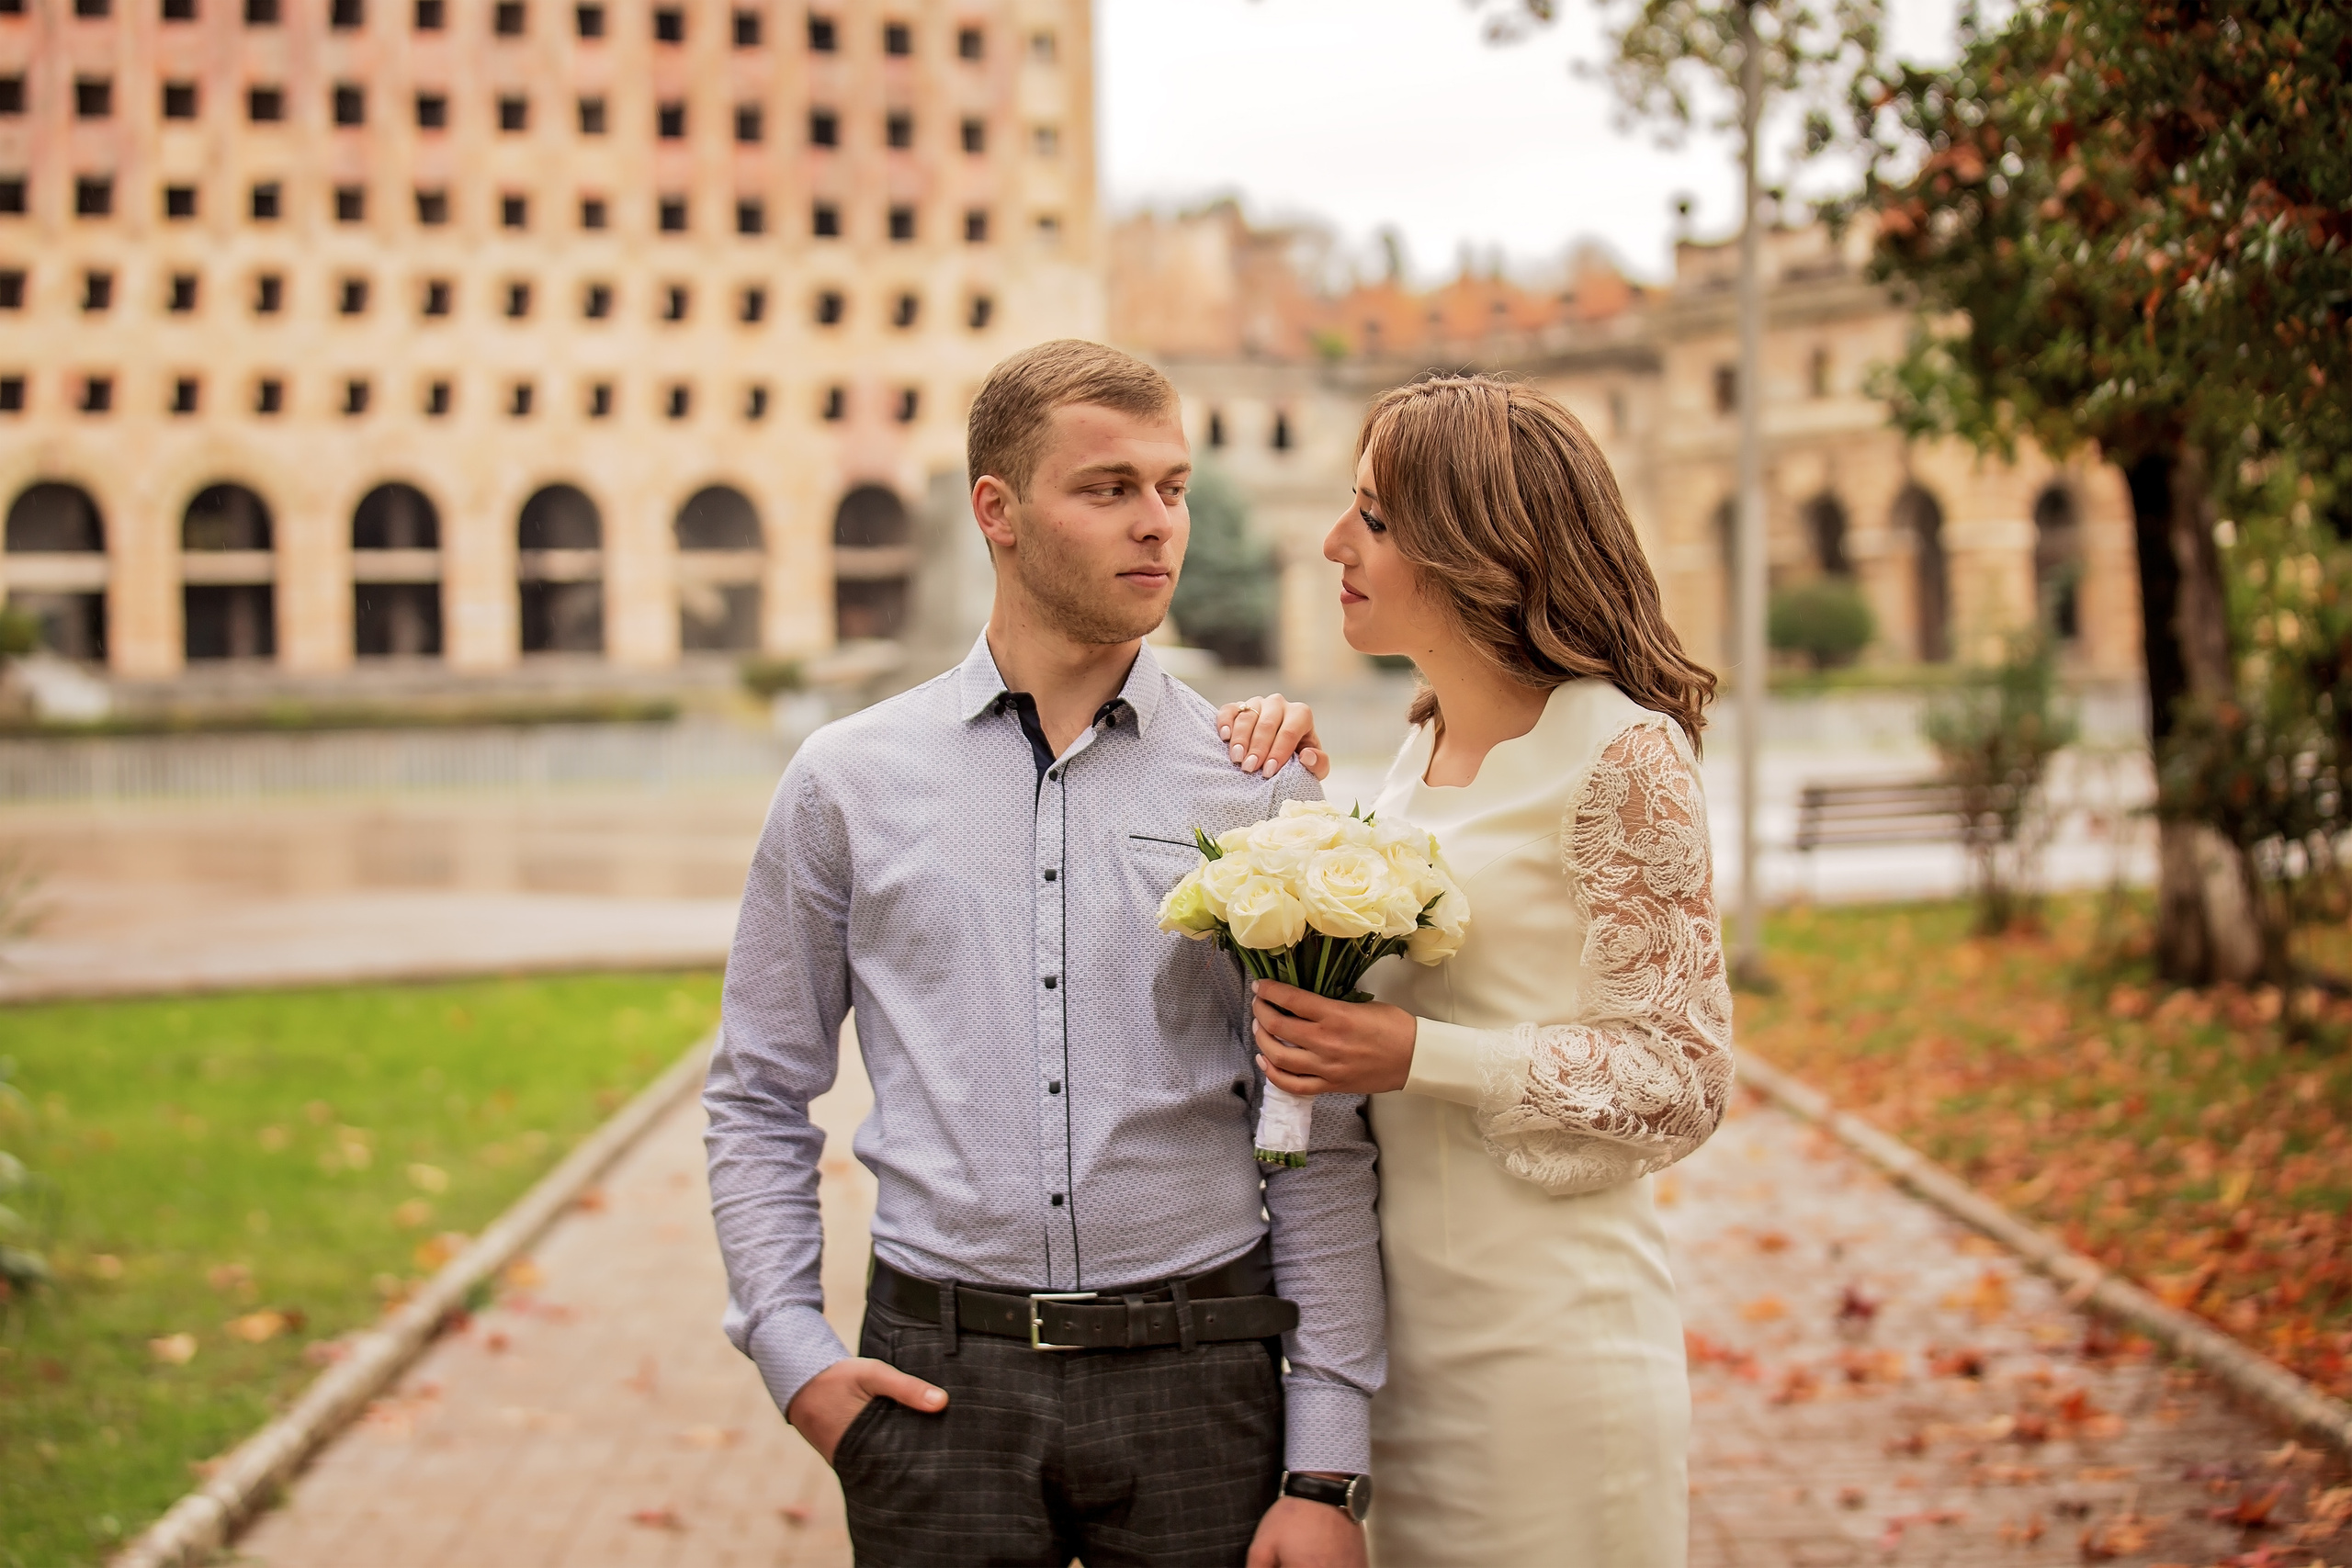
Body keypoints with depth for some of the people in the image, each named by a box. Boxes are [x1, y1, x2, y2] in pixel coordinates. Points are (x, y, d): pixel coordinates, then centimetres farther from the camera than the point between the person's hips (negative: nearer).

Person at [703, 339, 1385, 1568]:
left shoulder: (1260, 791, 1)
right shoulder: (849, 782, 4)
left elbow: (1323, 1149, 0)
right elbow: (757, 1102, 12)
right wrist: (792, 1351, 0)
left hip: (1199, 1374, 0)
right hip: (938, 1376, 0)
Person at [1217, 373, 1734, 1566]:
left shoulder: (1620, 753, -12)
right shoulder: (1425, 747, 11)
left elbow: (1681, 1079, -13)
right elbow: (1363, 965, 23)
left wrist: (1418, 1057, -21)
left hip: (1547, 1334, -7)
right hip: (1411, 1323, 8)